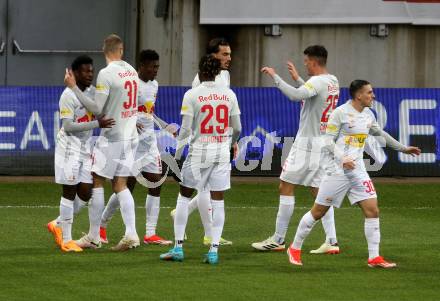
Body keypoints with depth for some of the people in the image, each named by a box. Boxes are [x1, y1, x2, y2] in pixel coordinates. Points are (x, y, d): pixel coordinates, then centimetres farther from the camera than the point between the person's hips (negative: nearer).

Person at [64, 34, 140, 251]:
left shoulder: (106, 74, -14)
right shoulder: (131, 71, 7)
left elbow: (97, 109, -16)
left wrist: (74, 87, -15)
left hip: (111, 137, -7)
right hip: (131, 135, 7)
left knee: (96, 182, 2)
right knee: (120, 185, 10)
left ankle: (93, 237, 4)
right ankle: (131, 234, -1)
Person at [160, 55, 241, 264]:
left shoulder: (192, 95, -8)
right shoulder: (229, 94, 3)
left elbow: (185, 129, -10)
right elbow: (237, 128, 7)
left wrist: (177, 156, -2)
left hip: (199, 151, -3)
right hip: (222, 152, 3)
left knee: (184, 196, 11)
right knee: (218, 200, 6)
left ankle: (178, 247, 10)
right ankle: (214, 250, 2)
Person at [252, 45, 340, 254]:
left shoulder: (317, 82, -16)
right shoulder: (333, 82, 12)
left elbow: (295, 95, -34)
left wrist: (274, 76, -26)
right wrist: (297, 79, 32)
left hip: (307, 142, -9)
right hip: (324, 142, 9)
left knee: (286, 187, -1)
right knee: (319, 192, 9)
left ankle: (278, 240, 1)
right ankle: (331, 241, 0)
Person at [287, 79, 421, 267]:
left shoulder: (368, 114, 10)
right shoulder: (340, 113, -10)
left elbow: (380, 134, 28)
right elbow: (328, 141, -11)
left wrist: (403, 148, 33)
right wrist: (342, 160, -25)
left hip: (358, 170, 6)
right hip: (338, 171, -6)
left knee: (372, 210, -6)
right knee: (318, 211, 1)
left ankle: (374, 258, -1)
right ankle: (295, 249, 17)